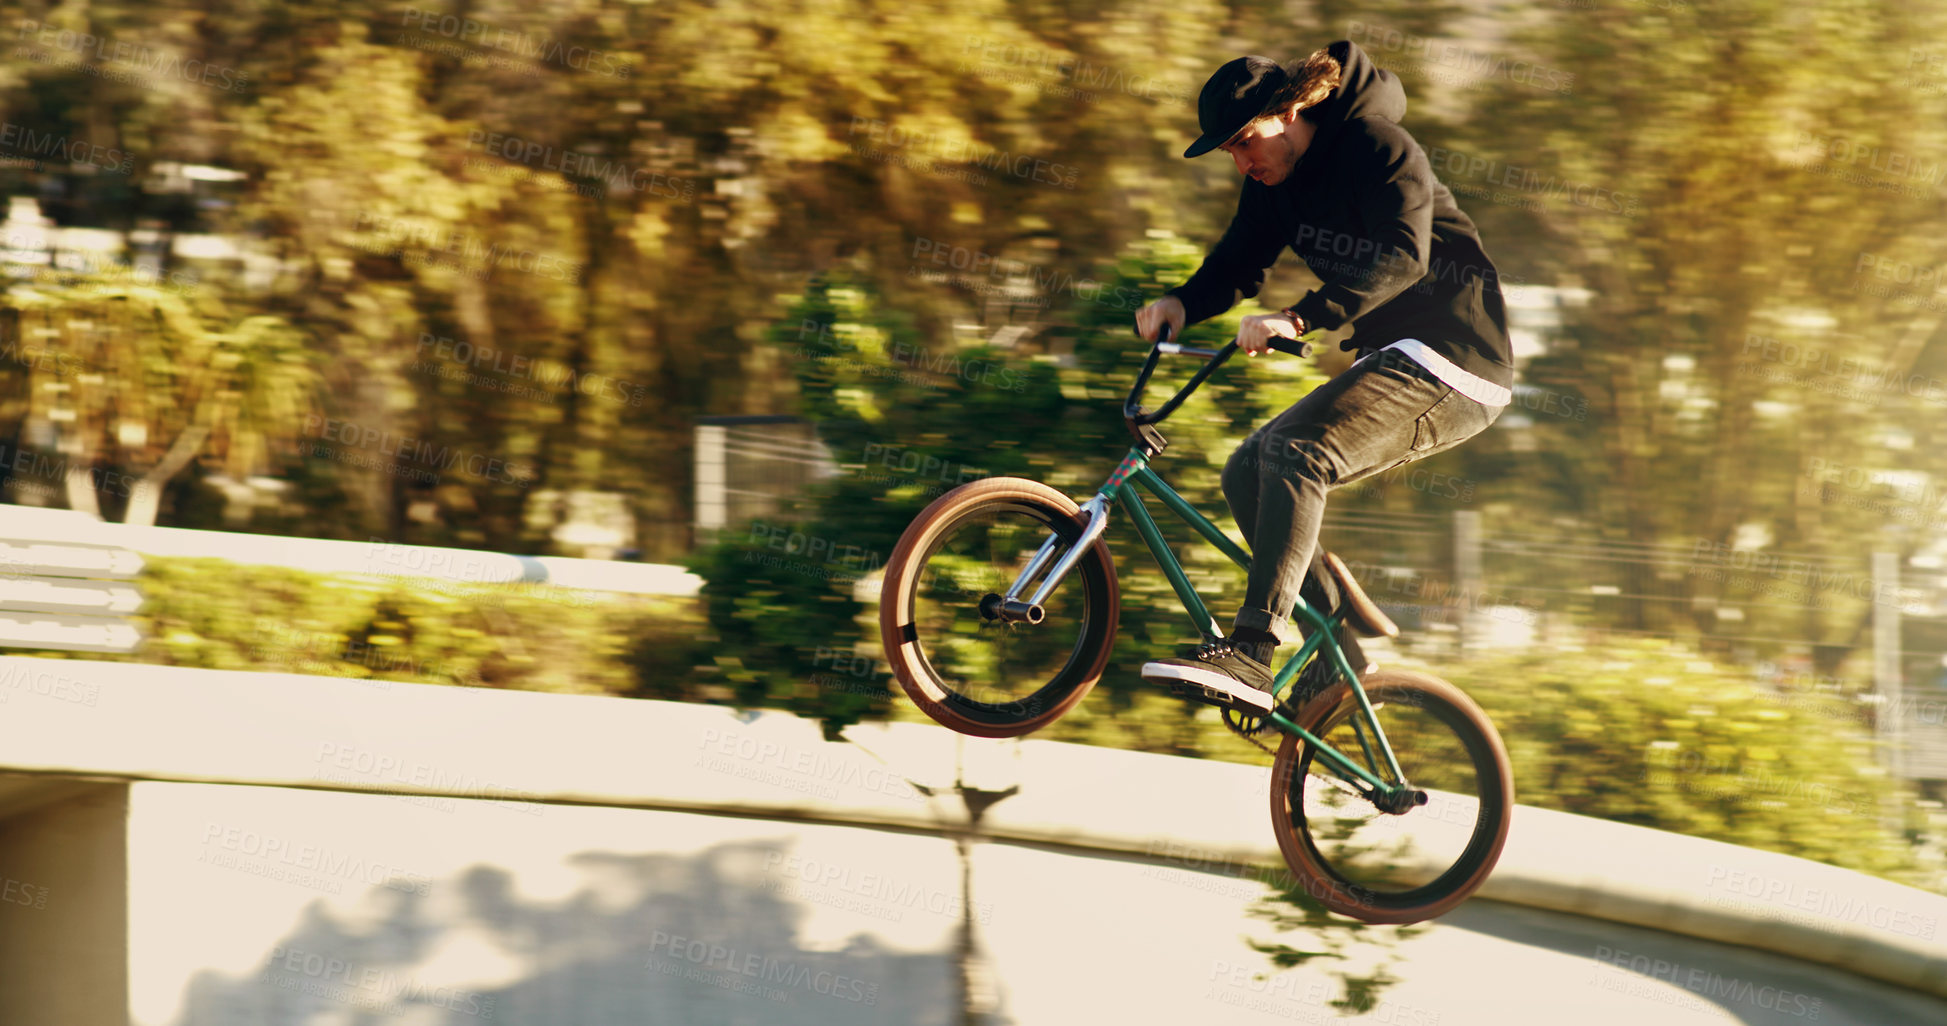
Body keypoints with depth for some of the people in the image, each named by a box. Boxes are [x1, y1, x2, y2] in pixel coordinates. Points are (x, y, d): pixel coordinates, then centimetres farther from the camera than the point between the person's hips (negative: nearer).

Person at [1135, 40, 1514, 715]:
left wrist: (1298, 318, -41)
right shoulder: (1279, 177, 10)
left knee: (1293, 448, -28)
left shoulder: (1377, 147, -15)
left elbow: (1401, 256, -29)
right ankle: (1337, 656, 3)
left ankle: (1253, 651, -36)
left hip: (1453, 360, -9)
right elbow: (1239, 261, 7)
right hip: (1395, 359, 9)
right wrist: (1182, 304, -16)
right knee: (1248, 475, 1)